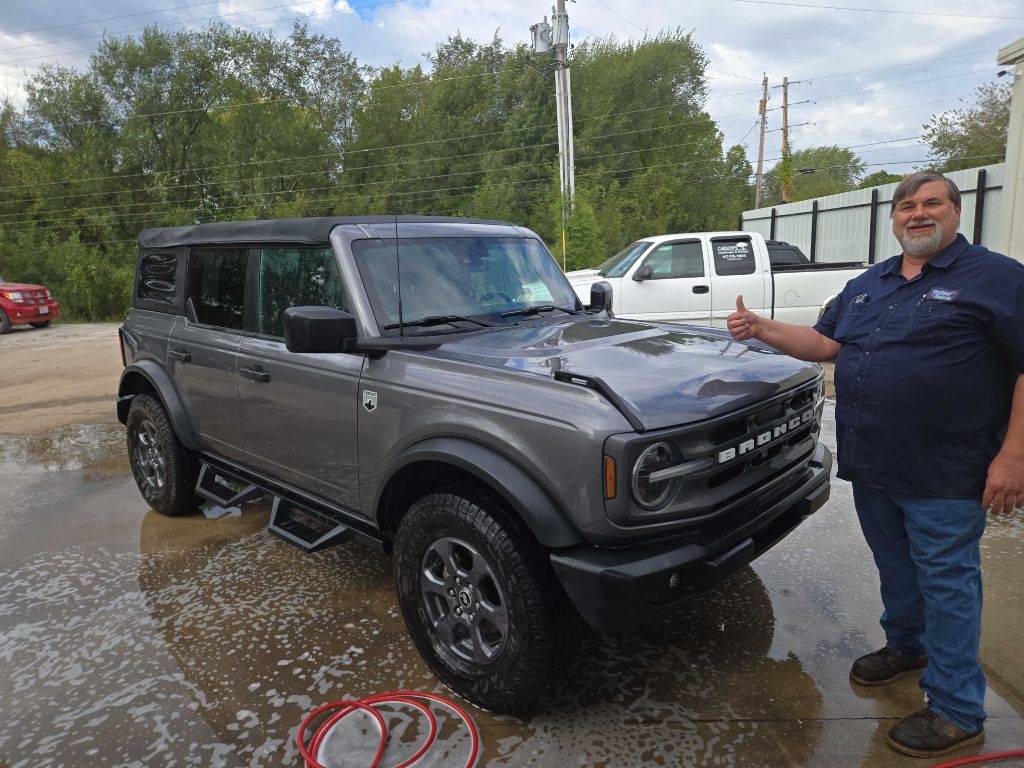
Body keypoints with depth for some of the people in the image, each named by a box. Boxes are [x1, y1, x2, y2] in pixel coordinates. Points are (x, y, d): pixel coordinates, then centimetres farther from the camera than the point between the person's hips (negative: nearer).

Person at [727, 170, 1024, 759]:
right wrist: (762, 329, -2)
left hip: (945, 472, -6)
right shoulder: (868, 284, 13)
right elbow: (826, 343, 13)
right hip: (872, 466, 6)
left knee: (946, 579, 2)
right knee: (895, 566, 20)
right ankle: (907, 646, 42)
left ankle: (958, 710, 16)